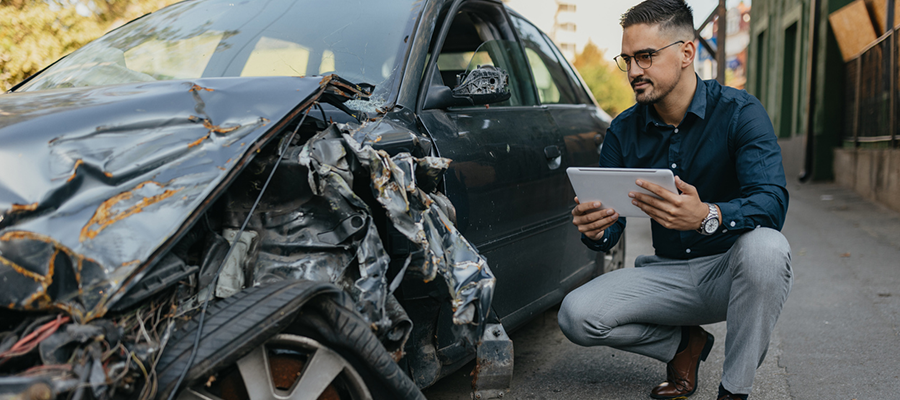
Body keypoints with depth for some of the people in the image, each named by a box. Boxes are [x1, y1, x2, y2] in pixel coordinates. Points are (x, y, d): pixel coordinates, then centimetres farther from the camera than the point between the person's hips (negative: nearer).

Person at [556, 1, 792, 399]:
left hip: (732, 271, -3)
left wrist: (707, 217, -48)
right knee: (576, 314, -18)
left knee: (765, 246, -38)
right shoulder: (624, 131, -1)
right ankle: (684, 343, 9)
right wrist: (595, 230, -29)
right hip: (667, 274, 3)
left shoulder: (739, 112, -13)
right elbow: (610, 224, -3)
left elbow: (772, 203, -27)